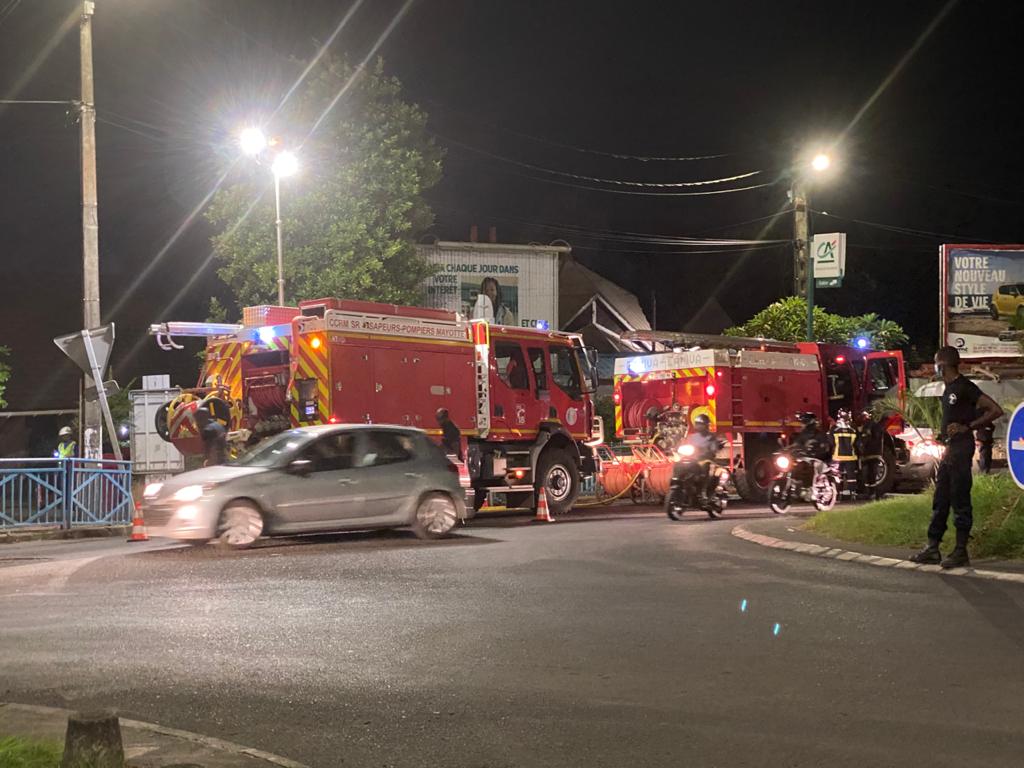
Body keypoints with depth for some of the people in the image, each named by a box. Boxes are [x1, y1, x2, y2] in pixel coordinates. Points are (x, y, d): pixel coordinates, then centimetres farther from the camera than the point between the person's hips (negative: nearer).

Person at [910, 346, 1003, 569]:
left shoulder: (964, 387, -12)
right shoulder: (948, 389, 15)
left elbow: (996, 410, -15)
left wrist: (966, 427, -16)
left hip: (961, 446, -9)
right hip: (950, 448, 10)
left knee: (960, 500, -6)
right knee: (940, 498, 10)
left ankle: (961, 552, -2)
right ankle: (932, 548, 14)